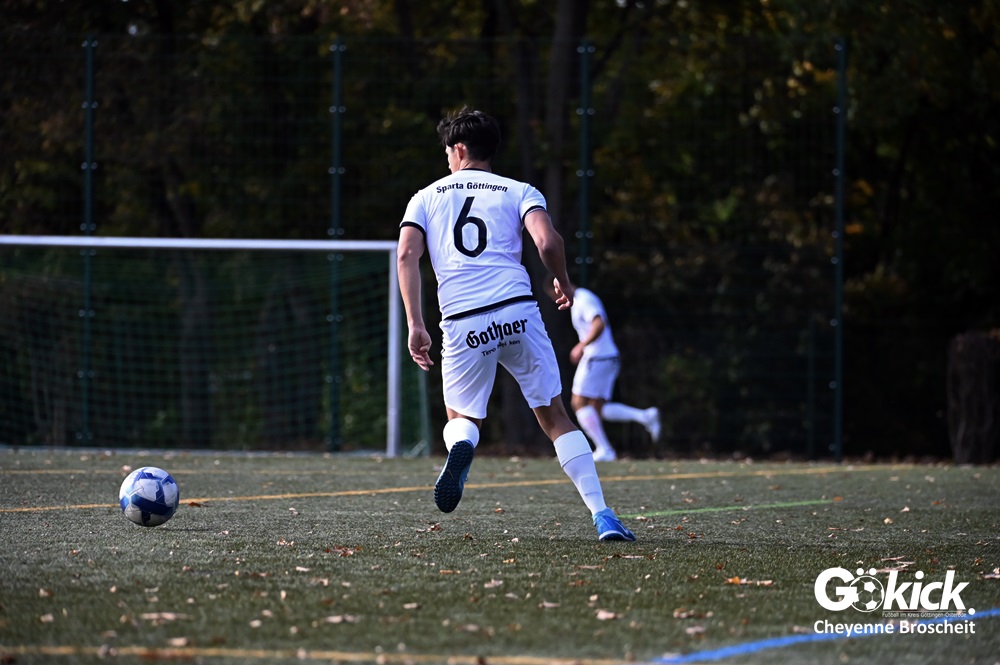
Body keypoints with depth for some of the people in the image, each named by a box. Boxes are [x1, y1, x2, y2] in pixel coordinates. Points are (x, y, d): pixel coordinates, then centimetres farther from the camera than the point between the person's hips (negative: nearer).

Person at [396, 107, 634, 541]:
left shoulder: (426, 197, 16)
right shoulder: (518, 192, 12)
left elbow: (407, 254, 1)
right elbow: (547, 241, -6)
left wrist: (415, 325, -1)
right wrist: (563, 282, 14)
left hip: (461, 324, 0)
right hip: (517, 313, 0)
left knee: (461, 419, 19)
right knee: (554, 417, 8)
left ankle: (462, 445, -19)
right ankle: (602, 516, -3)